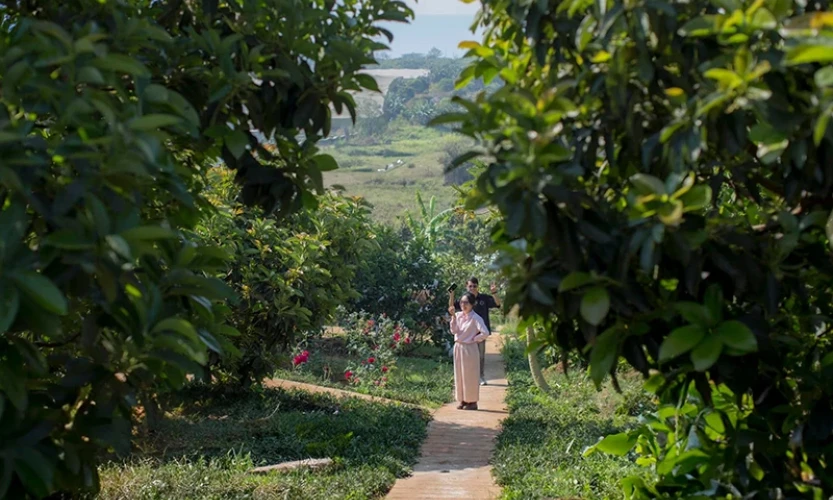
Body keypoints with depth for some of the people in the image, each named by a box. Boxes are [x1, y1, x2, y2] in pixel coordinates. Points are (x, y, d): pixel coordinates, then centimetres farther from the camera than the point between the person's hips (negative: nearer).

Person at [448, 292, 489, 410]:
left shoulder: (475, 318, -14)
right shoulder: (458, 315, 5)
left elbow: (485, 333, -24)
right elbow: (454, 331, -6)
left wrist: (474, 339, -12)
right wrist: (453, 316, -13)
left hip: (469, 348, -6)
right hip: (458, 347, 7)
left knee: (470, 375, 0)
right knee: (459, 374, 10)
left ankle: (472, 402, 9)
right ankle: (462, 400, 19)